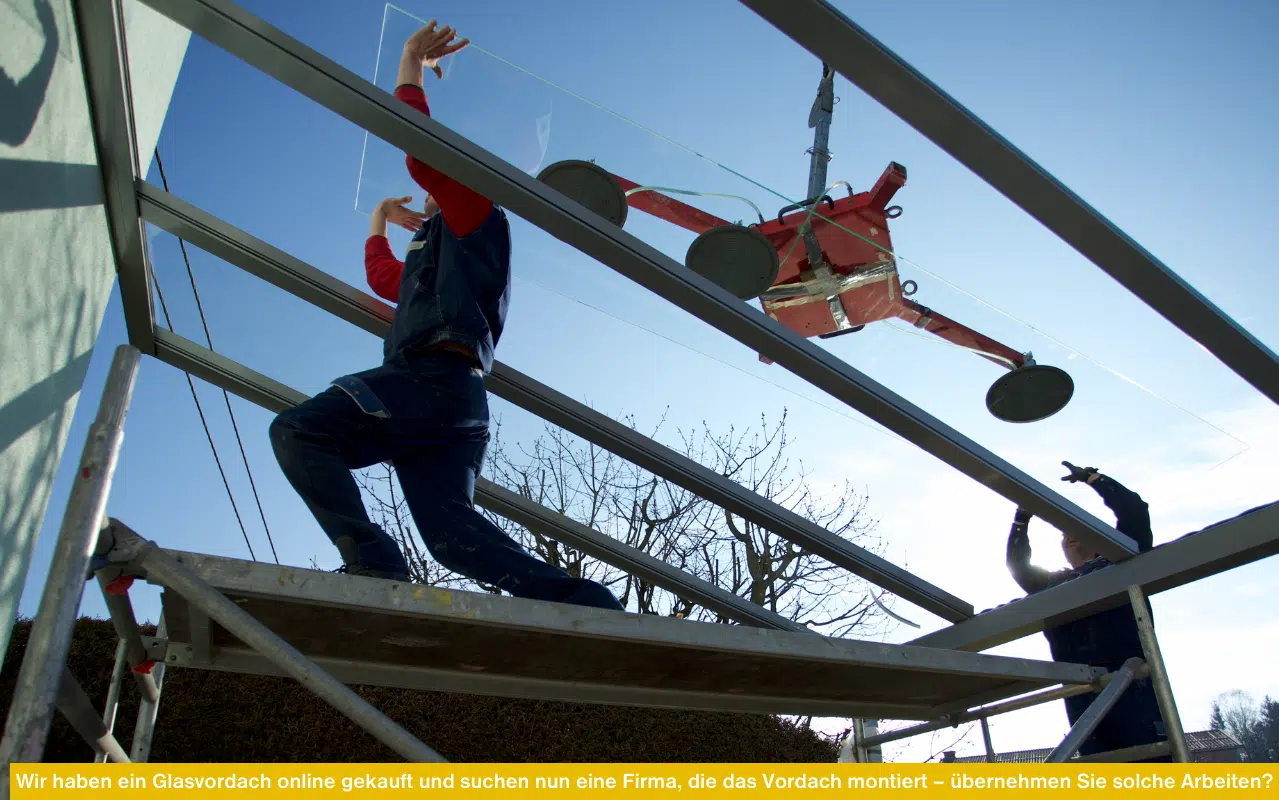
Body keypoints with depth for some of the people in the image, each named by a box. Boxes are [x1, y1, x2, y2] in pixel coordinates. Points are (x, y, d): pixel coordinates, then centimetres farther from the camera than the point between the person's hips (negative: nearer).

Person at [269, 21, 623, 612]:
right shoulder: (431, 263, 41)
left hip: (432, 376, -8)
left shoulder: (477, 216, 17)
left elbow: (423, 156, 2)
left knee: (296, 429, -17)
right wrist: (381, 220, 66)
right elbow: (380, 275, 57)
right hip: (458, 406, 8)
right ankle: (593, 608, -22)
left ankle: (372, 562, -32)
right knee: (453, 531, -12)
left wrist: (411, 69, 14)